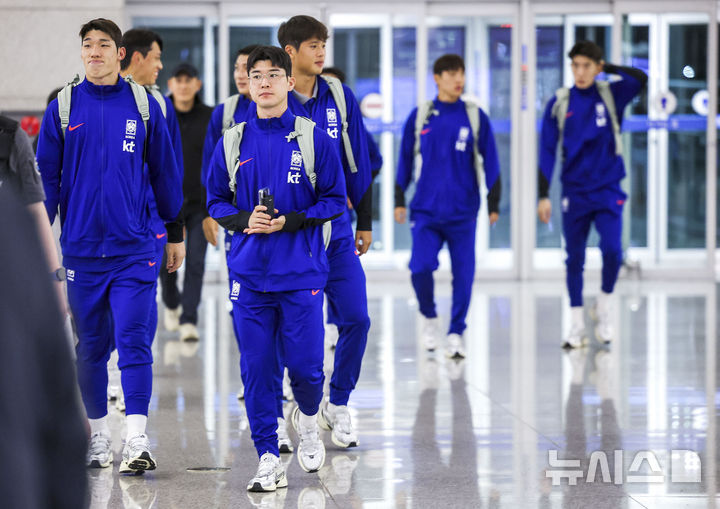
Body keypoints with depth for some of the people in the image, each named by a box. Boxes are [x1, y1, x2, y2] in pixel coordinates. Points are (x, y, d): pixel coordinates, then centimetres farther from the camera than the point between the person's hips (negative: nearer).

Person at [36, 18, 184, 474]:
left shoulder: (144, 106, 3)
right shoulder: (63, 107, 3)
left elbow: (165, 173, 10)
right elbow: (46, 177, 7)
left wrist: (176, 234, 13)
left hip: (135, 248, -1)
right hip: (81, 248, 1)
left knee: (134, 342, -9)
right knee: (90, 347, 8)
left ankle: (137, 442, -12)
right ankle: (99, 437, 19)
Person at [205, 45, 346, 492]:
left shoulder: (313, 138, -1)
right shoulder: (232, 142, 6)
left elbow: (334, 199, 1)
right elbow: (216, 202, 13)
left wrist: (287, 222, -13)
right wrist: (244, 220, -8)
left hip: (302, 273, -2)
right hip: (249, 273, 2)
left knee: (304, 365, -3)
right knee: (257, 370, 0)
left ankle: (308, 418, 31)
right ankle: (269, 460, 9)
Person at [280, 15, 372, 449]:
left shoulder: (340, 98, 5)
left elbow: (357, 163, 12)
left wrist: (365, 220, 13)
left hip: (336, 231, 3)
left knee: (356, 318, -3)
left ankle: (338, 405, 15)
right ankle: (282, 411, 16)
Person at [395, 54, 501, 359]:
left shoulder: (475, 117, 3)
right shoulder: (419, 116, 5)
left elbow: (490, 161, 6)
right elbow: (406, 159, 12)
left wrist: (493, 203, 2)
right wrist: (399, 199, 11)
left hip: (463, 212, 0)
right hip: (426, 210, 0)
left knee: (463, 274, -2)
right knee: (421, 267, -15)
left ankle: (455, 334, 13)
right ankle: (428, 317, 12)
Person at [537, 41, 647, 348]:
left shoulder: (611, 96, 1)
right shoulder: (559, 103, 1)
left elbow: (640, 80, -19)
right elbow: (547, 151, 2)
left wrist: (607, 67, -10)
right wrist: (543, 195, -2)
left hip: (608, 190, -1)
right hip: (574, 192, 1)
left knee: (612, 251, -14)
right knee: (574, 259, 4)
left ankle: (604, 308, 10)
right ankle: (577, 325, 13)